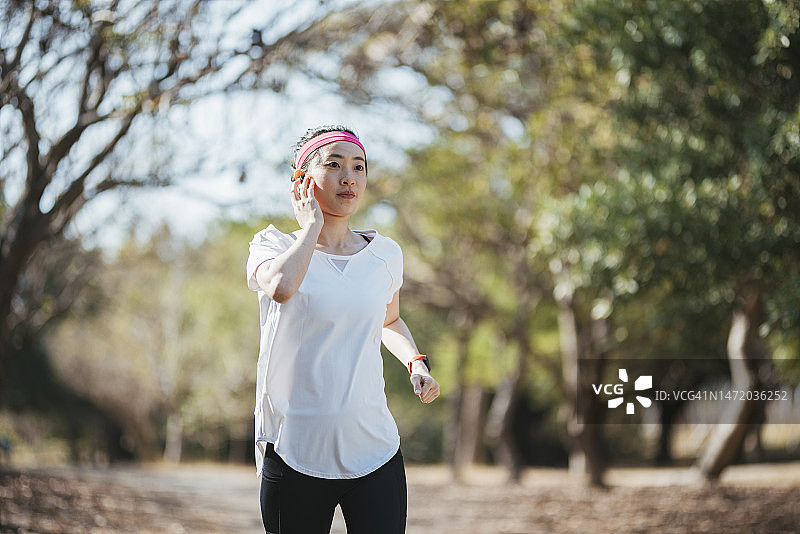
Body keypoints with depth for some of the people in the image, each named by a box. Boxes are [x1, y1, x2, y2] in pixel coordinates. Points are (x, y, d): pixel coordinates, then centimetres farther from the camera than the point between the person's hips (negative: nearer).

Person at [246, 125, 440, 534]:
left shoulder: (385, 254, 10)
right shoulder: (273, 245, 1)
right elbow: (281, 287, -25)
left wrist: (416, 363, 9)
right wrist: (312, 224, -9)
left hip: (374, 451, 2)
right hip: (294, 454, -2)